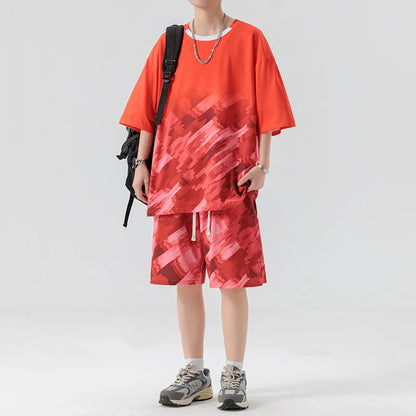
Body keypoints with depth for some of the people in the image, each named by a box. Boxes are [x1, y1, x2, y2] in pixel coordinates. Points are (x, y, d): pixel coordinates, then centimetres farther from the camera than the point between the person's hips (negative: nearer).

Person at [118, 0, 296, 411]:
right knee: (182, 275, 6)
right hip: (174, 176, 3)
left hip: (230, 178, -3)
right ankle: (194, 373, 19)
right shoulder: (168, 43, 12)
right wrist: (141, 163, 4)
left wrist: (262, 165, -7)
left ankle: (234, 375, 11)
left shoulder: (250, 39, 3)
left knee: (232, 275, -3)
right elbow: (148, 106, 12)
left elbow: (266, 107, 1)